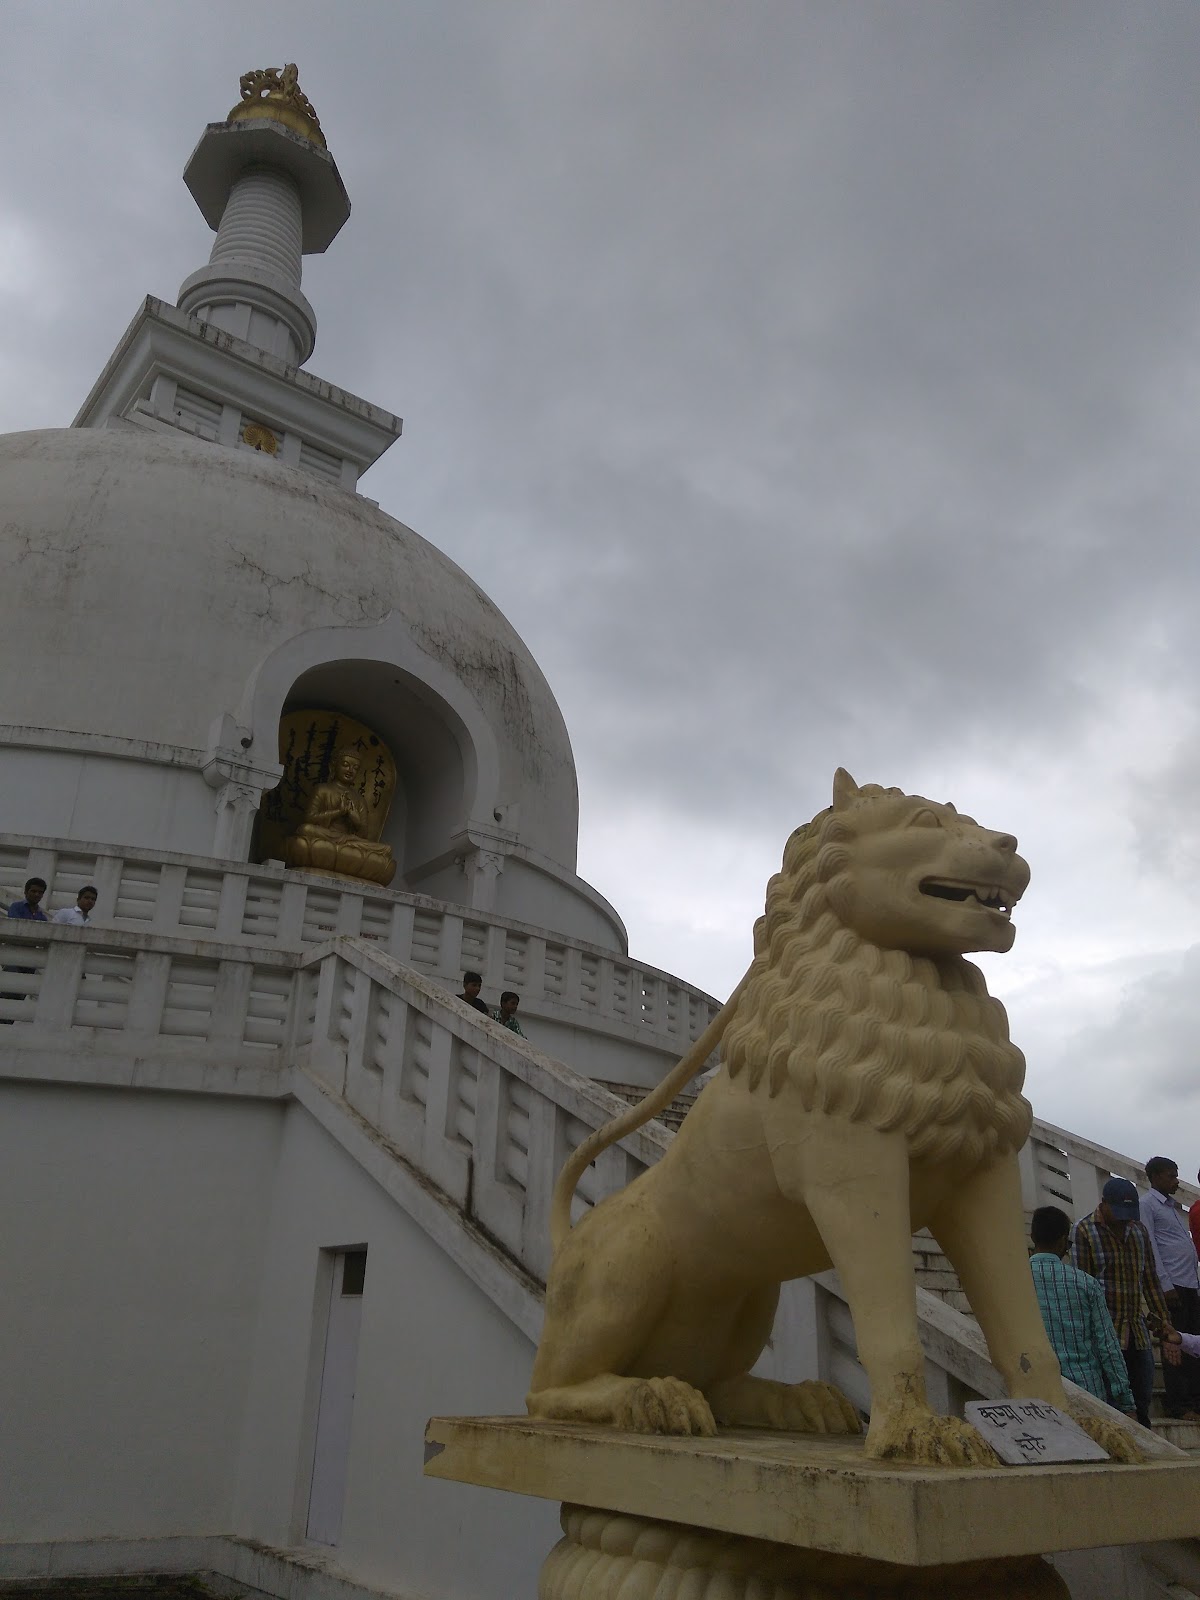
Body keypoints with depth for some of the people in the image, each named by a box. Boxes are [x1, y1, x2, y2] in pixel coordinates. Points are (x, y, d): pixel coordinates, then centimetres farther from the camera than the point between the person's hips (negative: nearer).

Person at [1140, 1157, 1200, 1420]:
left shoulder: (1172, 1206, 22)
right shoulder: (1146, 1204, -4)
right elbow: (1150, 1248, -11)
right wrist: (1166, 1285, -16)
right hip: (1172, 1285, -8)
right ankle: (1178, 1406, -1)